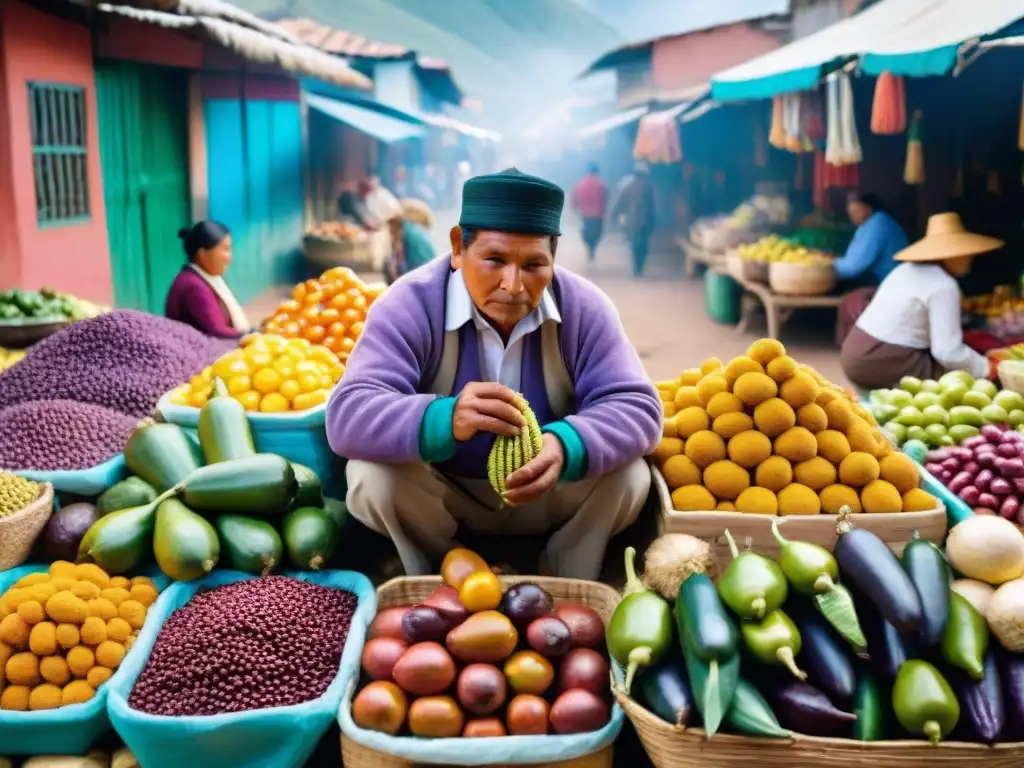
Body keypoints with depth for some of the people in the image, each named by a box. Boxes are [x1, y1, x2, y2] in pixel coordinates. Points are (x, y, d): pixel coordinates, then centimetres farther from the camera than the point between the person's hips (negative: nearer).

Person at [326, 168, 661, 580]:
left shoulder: (583, 307, -15)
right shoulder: (410, 305, -22)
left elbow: (637, 407, -21)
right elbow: (348, 415, -32)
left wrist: (565, 445, -45)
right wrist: (445, 421, -54)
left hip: (545, 497, 2)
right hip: (440, 496, -1)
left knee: (627, 476, -23)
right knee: (372, 477, -29)